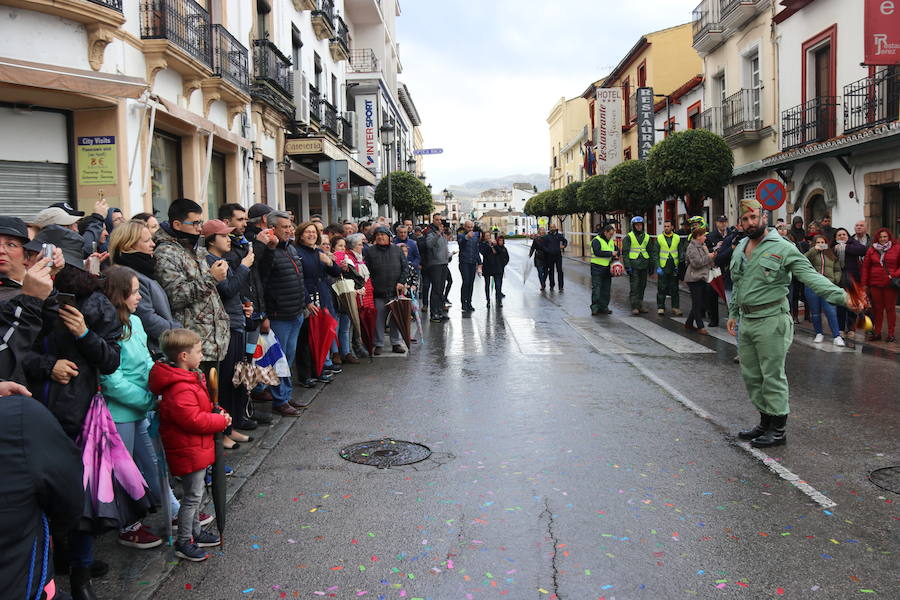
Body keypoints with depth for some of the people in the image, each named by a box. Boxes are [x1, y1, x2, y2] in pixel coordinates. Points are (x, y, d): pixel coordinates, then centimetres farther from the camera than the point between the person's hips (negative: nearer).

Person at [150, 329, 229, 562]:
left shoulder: (189, 378, 8)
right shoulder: (180, 389, -27)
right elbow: (194, 420, -28)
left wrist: (217, 413, 2)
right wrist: (221, 421, -16)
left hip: (196, 448, 11)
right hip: (188, 452, -11)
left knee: (194, 493, 22)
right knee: (192, 496, 1)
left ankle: (195, 532, 36)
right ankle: (183, 543, 15)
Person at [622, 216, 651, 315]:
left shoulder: (647, 237, 13)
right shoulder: (629, 237, -1)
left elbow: (649, 251, 20)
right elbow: (625, 252, -5)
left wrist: (651, 266, 16)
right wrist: (627, 266, -13)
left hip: (644, 265, 5)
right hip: (633, 265, -5)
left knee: (642, 286, 9)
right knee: (634, 287, -8)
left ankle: (640, 305, 18)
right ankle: (634, 307, -6)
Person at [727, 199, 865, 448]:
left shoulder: (782, 248, -12)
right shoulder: (740, 249, 13)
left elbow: (811, 276, -20)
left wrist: (842, 297, -32)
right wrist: (733, 313, 25)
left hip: (770, 321, -8)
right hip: (746, 322, 8)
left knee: (773, 376, -2)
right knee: (751, 376, 14)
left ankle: (778, 430, 9)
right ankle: (765, 423, 29)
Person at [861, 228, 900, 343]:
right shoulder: (871, 249, 7)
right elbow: (865, 267, 8)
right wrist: (865, 284, 5)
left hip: (890, 284, -2)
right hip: (875, 284, 2)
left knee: (890, 308, 3)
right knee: (877, 309, 8)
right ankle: (877, 332, 16)